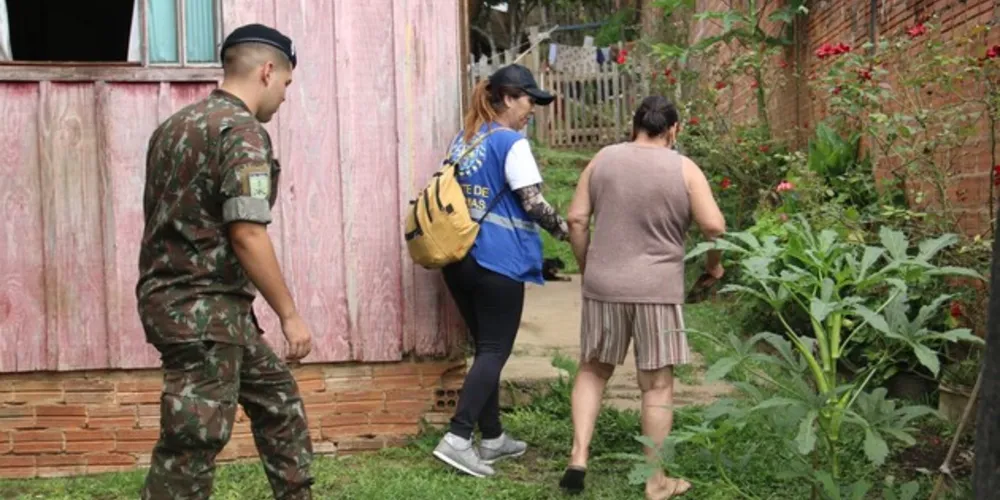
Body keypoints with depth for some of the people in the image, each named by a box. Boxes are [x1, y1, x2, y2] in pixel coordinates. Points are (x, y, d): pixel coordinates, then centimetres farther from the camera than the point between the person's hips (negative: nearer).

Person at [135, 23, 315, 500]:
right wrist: (290, 315, -14)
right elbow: (246, 233, -21)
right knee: (192, 443, -3)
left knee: (277, 399, 20)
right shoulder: (242, 131, -14)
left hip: (175, 298, 10)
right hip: (204, 307, -10)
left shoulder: (174, 126, 14)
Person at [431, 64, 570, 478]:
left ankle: (492, 438, 22)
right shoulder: (511, 143, -9)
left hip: (460, 257, 8)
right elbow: (534, 204, -13)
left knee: (484, 346, 15)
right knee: (495, 351, -2)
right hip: (497, 260, -8)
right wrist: (569, 232, 0)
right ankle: (457, 439, -10)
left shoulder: (462, 140, 15)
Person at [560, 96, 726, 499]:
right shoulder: (684, 169, -2)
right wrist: (714, 265, 9)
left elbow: (576, 219, 4)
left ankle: (578, 459, 11)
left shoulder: (602, 160, 5)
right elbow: (714, 227, -9)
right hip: (657, 290, -2)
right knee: (657, 384, 7)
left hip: (603, 284, 3)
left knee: (593, 369, 19)